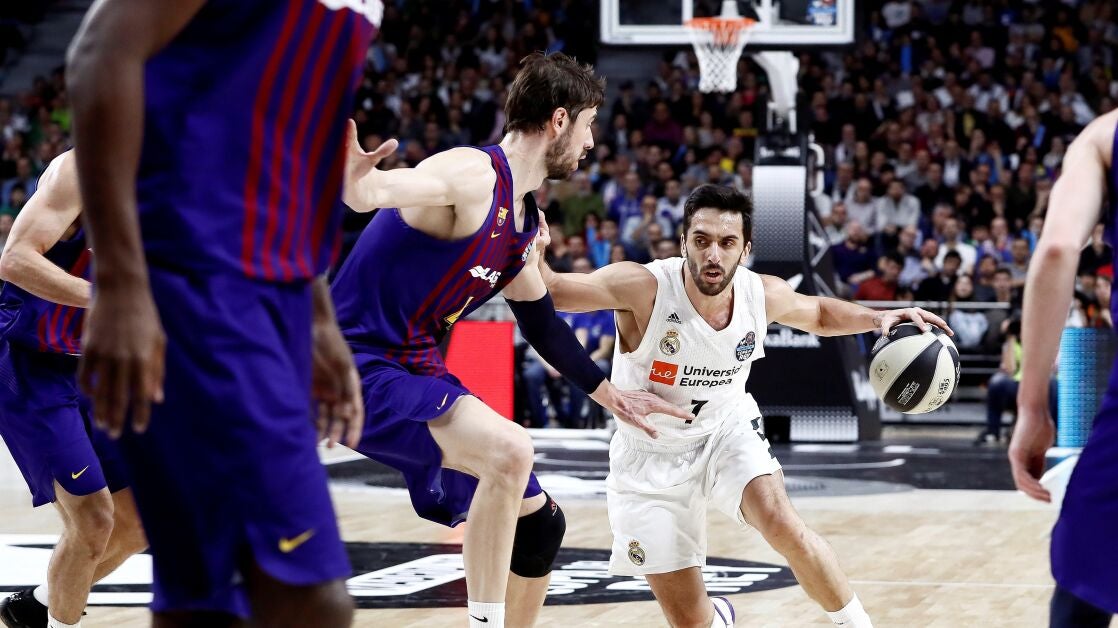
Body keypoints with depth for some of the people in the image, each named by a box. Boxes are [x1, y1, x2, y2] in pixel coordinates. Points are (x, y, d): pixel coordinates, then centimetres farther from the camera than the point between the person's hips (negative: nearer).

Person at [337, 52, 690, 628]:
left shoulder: (525, 222, 12)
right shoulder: (473, 175, -18)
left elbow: (540, 321, 27)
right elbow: (367, 193, -38)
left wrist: (609, 395, 33)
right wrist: (353, 177, -62)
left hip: (419, 374, 10)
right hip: (361, 367, -10)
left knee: (538, 522, 13)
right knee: (509, 449, -32)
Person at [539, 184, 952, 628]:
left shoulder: (764, 295, -14)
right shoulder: (644, 288, -28)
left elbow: (819, 314, 9)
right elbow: (551, 290, -29)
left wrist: (878, 319, -8)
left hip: (726, 430, 2)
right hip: (651, 456, -2)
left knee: (782, 526, -29)